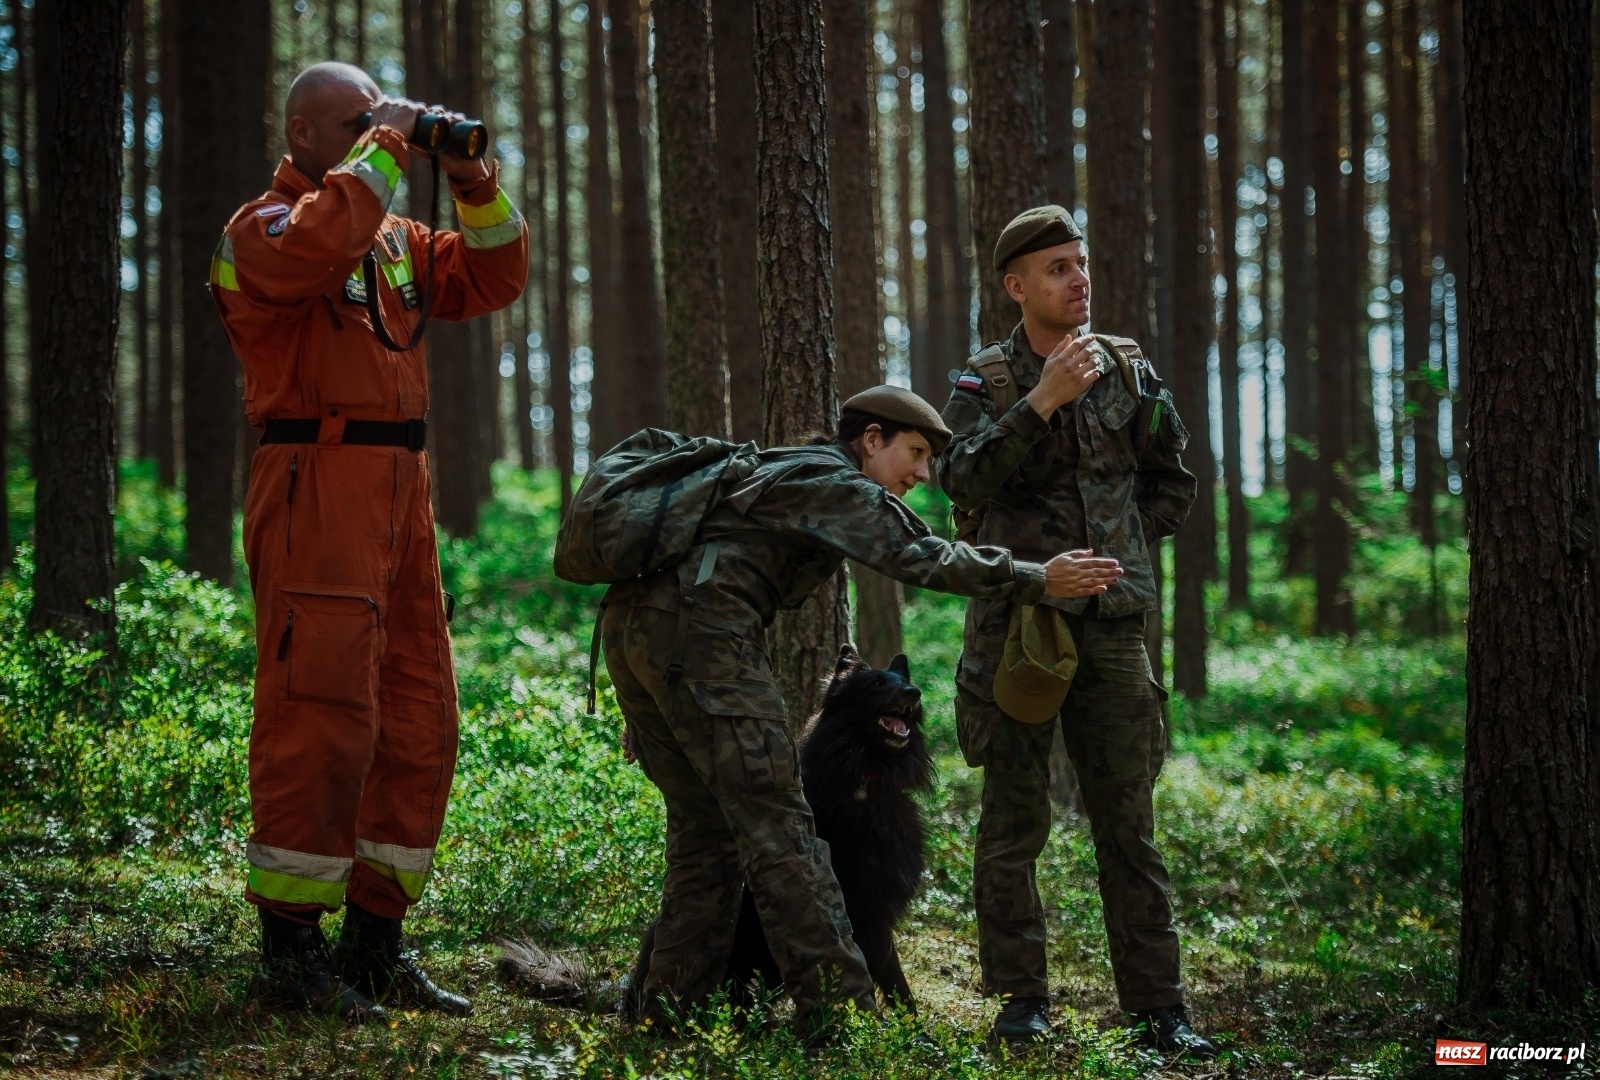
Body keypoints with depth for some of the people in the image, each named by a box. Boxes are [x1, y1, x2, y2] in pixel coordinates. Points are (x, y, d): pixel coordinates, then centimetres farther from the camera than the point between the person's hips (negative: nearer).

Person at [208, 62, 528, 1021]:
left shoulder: (395, 236, 21)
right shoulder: (265, 226, -3)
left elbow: (492, 280, 19)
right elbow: (315, 246, -25)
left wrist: (474, 182, 6)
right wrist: (385, 150, -16)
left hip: (400, 492, 8)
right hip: (317, 486, -8)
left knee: (418, 722, 9)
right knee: (321, 714, -11)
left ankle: (374, 944, 17)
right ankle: (290, 950, -5)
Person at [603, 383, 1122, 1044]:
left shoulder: (784, 471, 29)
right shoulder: (836, 483, 0)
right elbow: (920, 559, -12)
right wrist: (1038, 580, -10)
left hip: (630, 628, 10)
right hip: (698, 633, -10)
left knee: (704, 822, 15)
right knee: (774, 823, -10)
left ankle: (671, 1010, 14)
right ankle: (839, 1013, -11)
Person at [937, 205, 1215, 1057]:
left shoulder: (1127, 367, 9)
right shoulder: (984, 382, 1)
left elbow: (1173, 481, 20)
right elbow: (962, 480, -17)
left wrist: (1126, 548, 8)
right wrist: (1044, 400, -22)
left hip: (1111, 626, 2)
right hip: (1015, 619, -2)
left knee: (1128, 822, 3)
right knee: (1014, 819, 2)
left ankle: (1157, 1005, 6)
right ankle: (1022, 1000, 11)